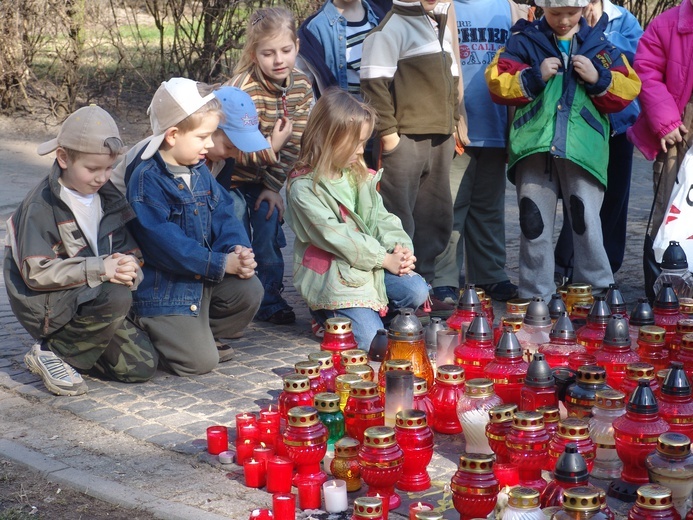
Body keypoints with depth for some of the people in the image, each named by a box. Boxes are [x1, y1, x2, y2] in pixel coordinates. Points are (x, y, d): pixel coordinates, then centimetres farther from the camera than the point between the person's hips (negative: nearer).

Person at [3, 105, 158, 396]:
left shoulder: (108, 198, 6)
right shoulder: (41, 206, -15)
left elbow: (128, 251, 6)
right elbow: (36, 273, -22)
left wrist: (128, 268, -20)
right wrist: (99, 268, -26)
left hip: (90, 299, 7)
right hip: (47, 307, -7)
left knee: (142, 366, -5)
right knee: (117, 297, -32)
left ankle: (75, 347, 16)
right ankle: (52, 353, -13)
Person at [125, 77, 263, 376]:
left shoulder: (199, 171, 8)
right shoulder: (147, 179, -19)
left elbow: (222, 214, 5)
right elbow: (163, 240, -26)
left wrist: (237, 248, -18)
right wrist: (221, 263, -25)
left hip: (205, 279, 8)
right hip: (163, 288, -8)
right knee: (199, 361, -14)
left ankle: (207, 333, 15)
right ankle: (146, 333, 12)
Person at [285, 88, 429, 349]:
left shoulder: (359, 175, 10)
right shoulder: (303, 188, -14)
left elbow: (380, 217, 9)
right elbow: (334, 236, -19)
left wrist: (400, 247, -12)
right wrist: (384, 258, -18)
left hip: (374, 266, 7)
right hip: (332, 276, -7)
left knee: (417, 291, -16)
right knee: (370, 338, -18)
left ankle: (370, 310, 9)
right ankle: (327, 315, 10)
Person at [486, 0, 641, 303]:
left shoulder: (599, 45, 13)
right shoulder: (523, 41, 9)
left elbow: (627, 91, 8)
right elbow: (497, 84, 1)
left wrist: (598, 79, -8)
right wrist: (535, 77, -10)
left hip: (584, 149, 0)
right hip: (534, 146, 0)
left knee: (586, 222, -4)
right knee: (534, 223, 3)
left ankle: (598, 292, 10)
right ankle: (536, 296, 13)